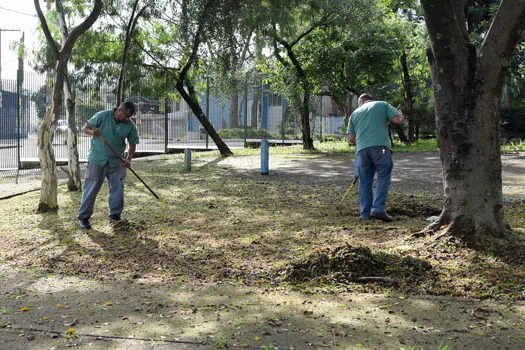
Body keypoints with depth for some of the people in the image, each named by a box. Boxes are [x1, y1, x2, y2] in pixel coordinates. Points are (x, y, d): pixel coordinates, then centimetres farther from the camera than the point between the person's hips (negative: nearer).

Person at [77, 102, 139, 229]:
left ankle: (115, 216, 20)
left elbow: (133, 144, 5)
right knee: (91, 189, 0)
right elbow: (85, 128, -2)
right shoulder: (103, 116, -8)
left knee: (117, 189, 5)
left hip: (116, 161, 3)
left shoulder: (130, 125, -1)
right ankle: (83, 217, 10)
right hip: (97, 160, -3)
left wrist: (128, 159, -11)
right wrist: (92, 132, -25)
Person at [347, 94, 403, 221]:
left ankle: (365, 213, 10)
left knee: (364, 181, 9)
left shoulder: (355, 113, 24)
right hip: (380, 146, -3)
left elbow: (351, 138, 17)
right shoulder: (383, 104, 17)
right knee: (383, 177, 3)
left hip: (362, 149, 3)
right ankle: (378, 209, -7)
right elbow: (398, 119, 4)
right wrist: (400, 114, 26)